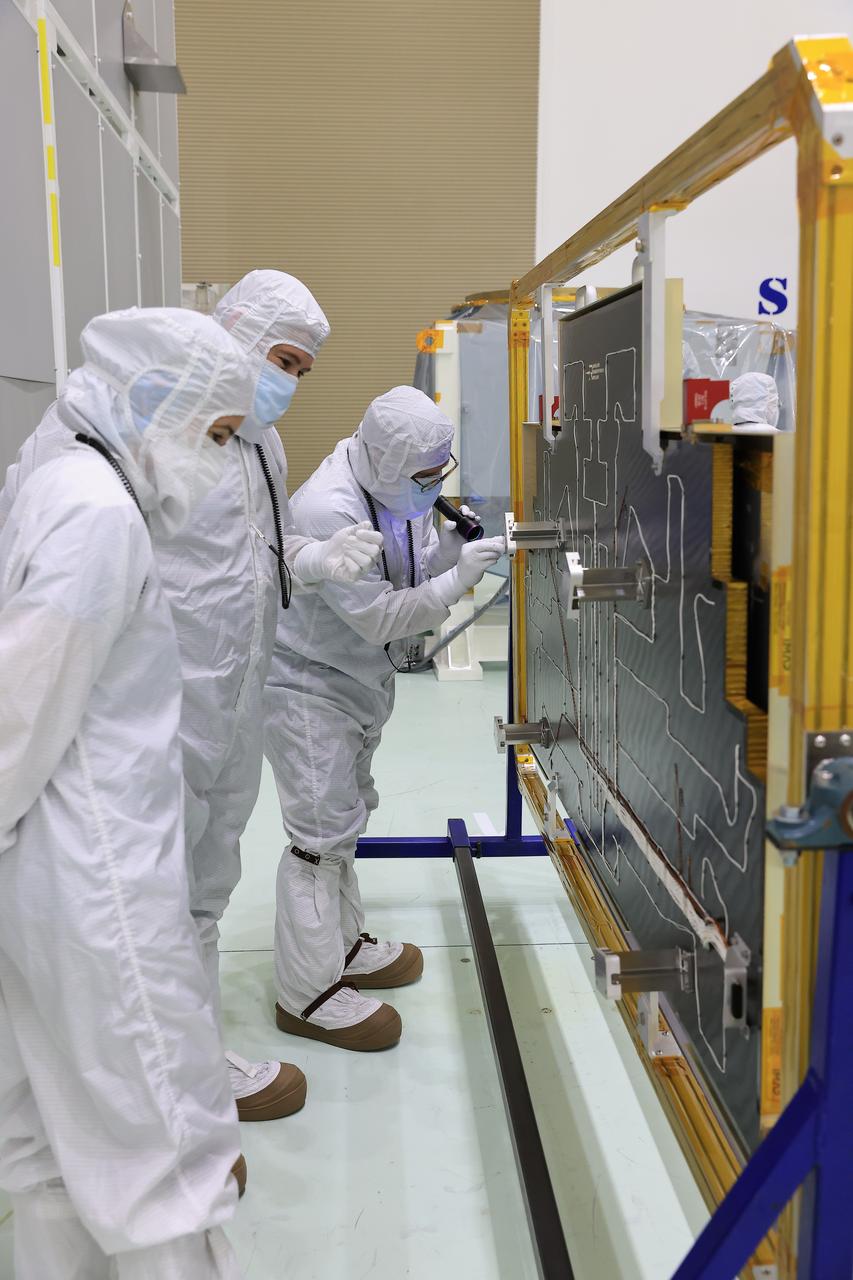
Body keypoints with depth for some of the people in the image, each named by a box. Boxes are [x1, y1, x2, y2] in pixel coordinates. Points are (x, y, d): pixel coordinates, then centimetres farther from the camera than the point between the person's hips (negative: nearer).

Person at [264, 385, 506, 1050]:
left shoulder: (400, 491, -3)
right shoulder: (326, 511, -30)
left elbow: (416, 569, 6)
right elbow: (380, 617, -28)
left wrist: (455, 543, -12)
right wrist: (459, 577, -26)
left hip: (362, 676, 9)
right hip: (307, 683, -9)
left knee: (347, 815, 20)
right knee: (323, 832, -7)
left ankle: (342, 946, 37)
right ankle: (308, 993, 6)